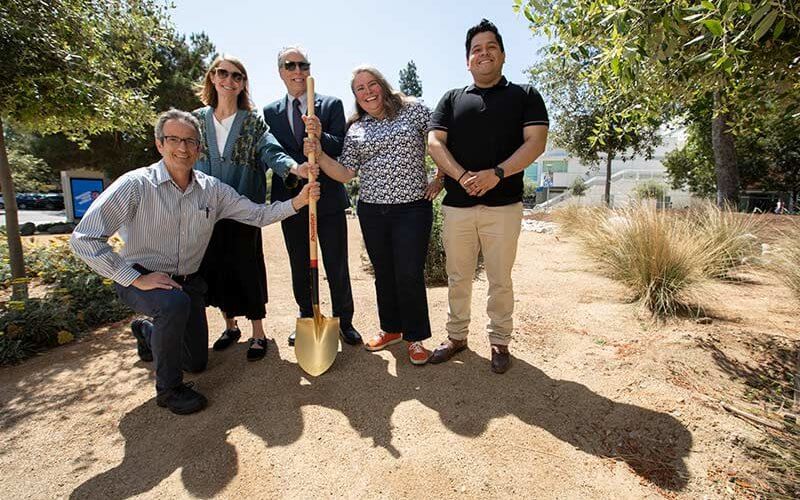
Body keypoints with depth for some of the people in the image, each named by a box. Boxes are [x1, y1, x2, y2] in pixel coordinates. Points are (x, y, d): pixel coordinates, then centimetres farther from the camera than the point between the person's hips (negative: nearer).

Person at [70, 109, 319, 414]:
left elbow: (258, 215, -8)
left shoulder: (212, 189, -6)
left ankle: (148, 332, 47)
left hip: (188, 282, 5)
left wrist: (298, 202, -22)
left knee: (197, 362, 13)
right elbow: (84, 238, -22)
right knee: (174, 304, -40)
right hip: (142, 279, -4)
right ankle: (169, 389, -13)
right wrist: (136, 278, -25)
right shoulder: (136, 185, -19)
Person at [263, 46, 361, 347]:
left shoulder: (331, 105, 4)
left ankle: (344, 322, 21)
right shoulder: (270, 112, 11)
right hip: (291, 200, 3)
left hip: (328, 198, -2)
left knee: (337, 266, 4)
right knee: (300, 269, 12)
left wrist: (320, 135, -24)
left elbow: (342, 149, -6)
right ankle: (307, 321, 30)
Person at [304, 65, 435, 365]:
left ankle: (415, 337, 17)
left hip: (412, 208, -3)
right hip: (371, 211, 4)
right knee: (384, 273, 12)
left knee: (409, 275, -4)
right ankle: (391, 329, 32)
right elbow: (345, 174, 3)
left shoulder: (413, 110, 4)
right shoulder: (355, 130, 10)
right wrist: (319, 154, -10)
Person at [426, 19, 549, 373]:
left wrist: (496, 174, -18)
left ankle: (499, 341, 22)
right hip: (456, 205, 2)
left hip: (503, 204, -2)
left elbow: (536, 142, -3)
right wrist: (462, 177, -15)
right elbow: (434, 142, 2)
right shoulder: (452, 99, 15)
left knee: (500, 280, 6)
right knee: (457, 277, 10)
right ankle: (457, 336, 26)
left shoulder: (525, 95, 10)